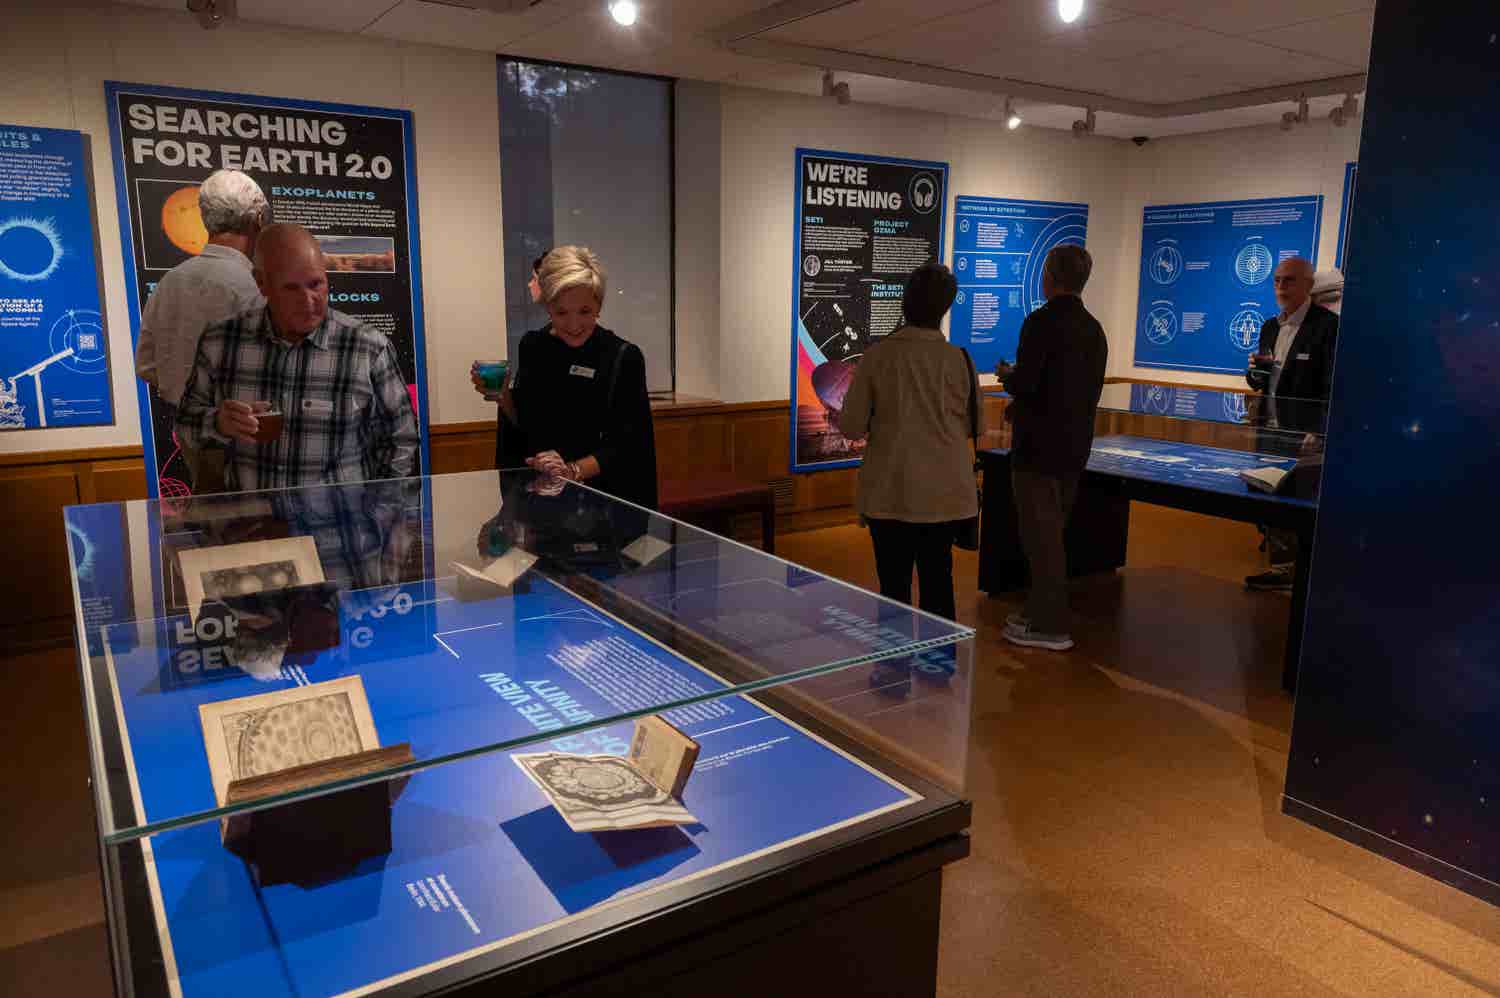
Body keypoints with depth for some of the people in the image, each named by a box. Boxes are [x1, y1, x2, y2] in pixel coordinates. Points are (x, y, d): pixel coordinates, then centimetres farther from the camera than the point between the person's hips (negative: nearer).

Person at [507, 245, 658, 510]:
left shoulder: (623, 357, -9)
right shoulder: (532, 347, 5)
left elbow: (626, 446, -9)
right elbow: (523, 424, 15)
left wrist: (574, 471, -22)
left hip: (606, 497, -3)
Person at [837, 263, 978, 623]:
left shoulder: (877, 355, -9)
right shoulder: (959, 359, -5)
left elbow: (852, 428, -7)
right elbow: (973, 426, 6)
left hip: (889, 493, -1)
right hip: (945, 494, 2)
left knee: (894, 584, 9)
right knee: (938, 579, 15)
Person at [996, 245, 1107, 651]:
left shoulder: (1042, 322, -15)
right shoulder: (1093, 328, 11)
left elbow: (1024, 384, -22)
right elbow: (1087, 393, 16)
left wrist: (1008, 375, 1)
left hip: (1038, 448, -8)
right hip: (1073, 447, 8)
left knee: (1041, 534, -1)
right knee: (1051, 532, 18)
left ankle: (1051, 626, 5)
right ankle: (1042, 610, 28)